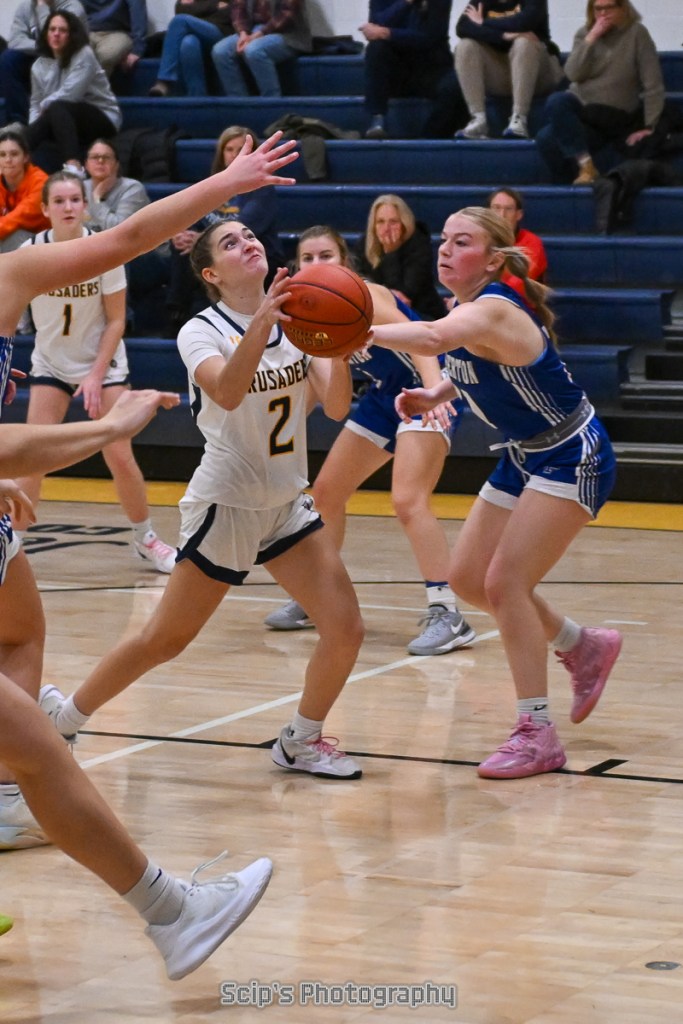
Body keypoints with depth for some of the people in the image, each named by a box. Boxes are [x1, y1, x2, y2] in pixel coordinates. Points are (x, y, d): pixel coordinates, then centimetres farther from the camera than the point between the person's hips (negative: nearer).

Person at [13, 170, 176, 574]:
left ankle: (146, 539, 15)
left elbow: (116, 320, -9)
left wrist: (96, 375, -15)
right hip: (50, 363, 1)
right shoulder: (30, 252, -13)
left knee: (120, 457, -5)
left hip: (103, 362, -1)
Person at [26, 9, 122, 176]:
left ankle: (74, 167, -54)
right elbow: (36, 103, 8)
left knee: (57, 108, -35)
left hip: (102, 120, -6)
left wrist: (45, 106, -6)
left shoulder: (84, 55, -11)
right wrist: (33, 130, -12)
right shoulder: (39, 66, 7)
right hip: (66, 123, 6)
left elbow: (70, 93, -21)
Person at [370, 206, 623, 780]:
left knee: (505, 582, -15)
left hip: (573, 459, -9)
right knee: (468, 578, 9)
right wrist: (434, 395, 1)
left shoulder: (493, 310, -28)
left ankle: (537, 735, -7)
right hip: (525, 456, 9)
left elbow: (433, 338, -50)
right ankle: (583, 647, 29)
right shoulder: (467, 310, 0)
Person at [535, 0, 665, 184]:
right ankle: (585, 165, -25)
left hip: (618, 119, -3)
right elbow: (573, 74, -9)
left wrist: (649, 127, -14)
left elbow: (654, 86, -8)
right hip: (582, 110, 3)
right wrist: (591, 39, -15)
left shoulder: (636, 33, -5)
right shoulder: (584, 33, 6)